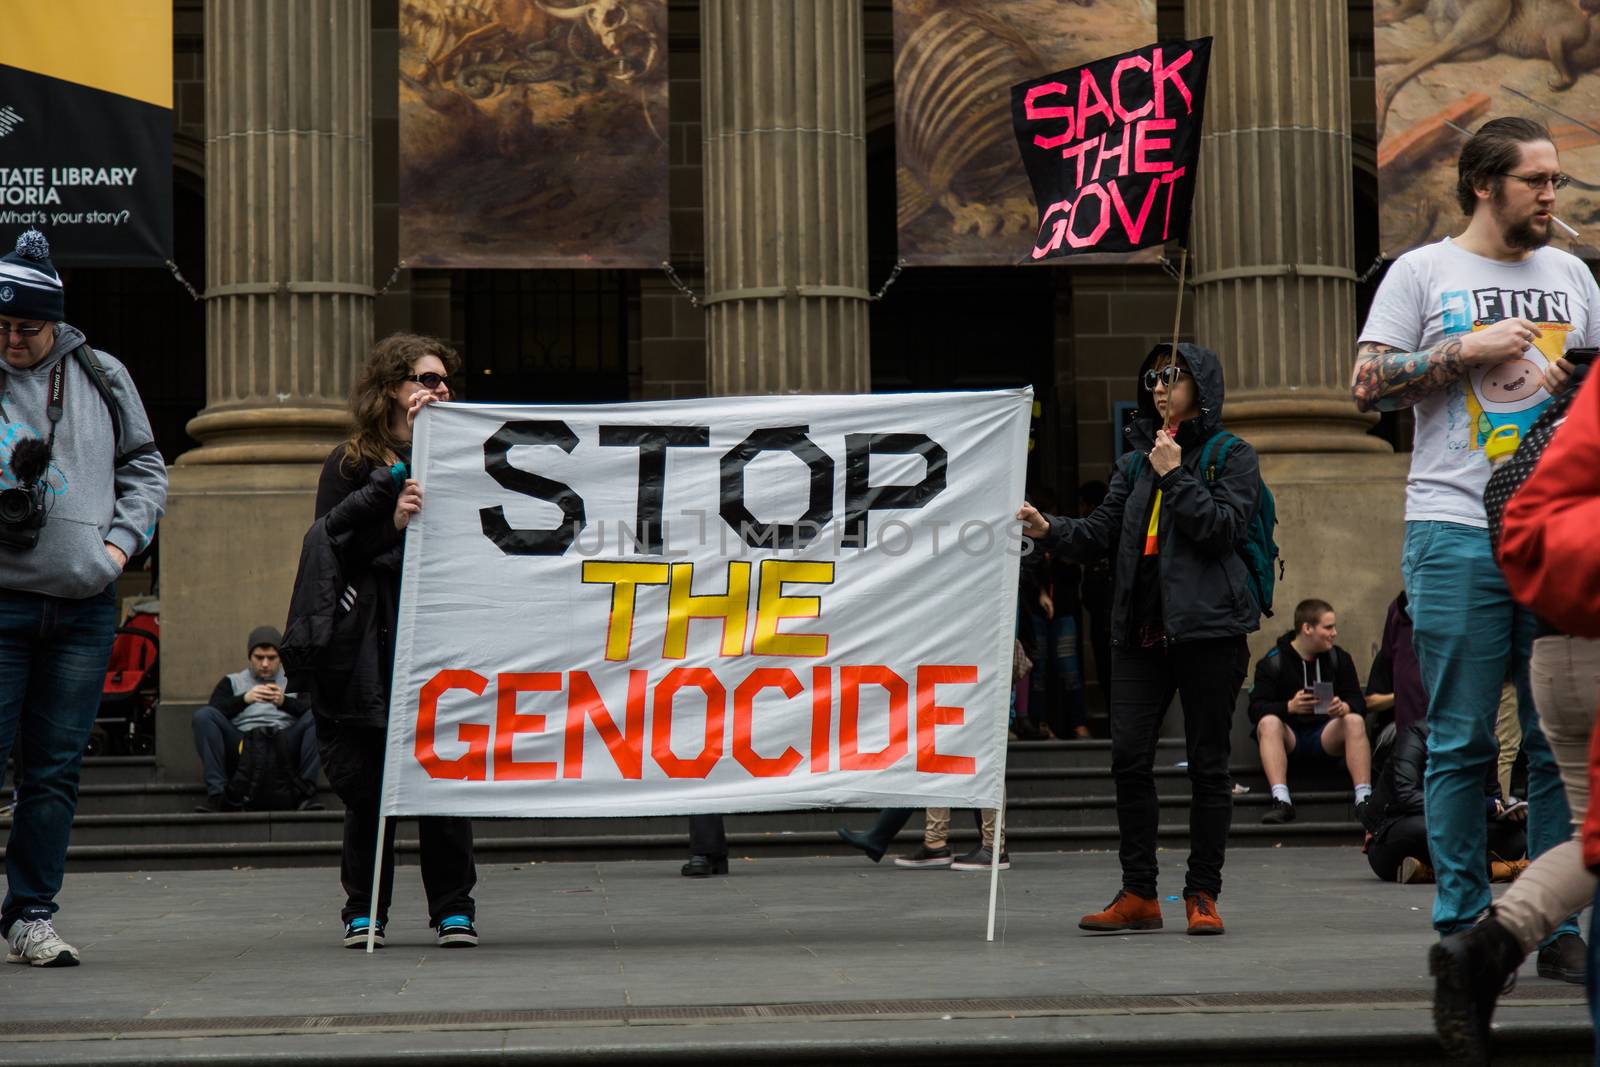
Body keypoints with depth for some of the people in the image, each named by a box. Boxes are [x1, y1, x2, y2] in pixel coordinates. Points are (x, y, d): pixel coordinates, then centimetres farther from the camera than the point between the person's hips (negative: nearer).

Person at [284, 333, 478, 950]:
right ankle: (364, 911, 12)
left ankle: (453, 909, 6)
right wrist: (390, 522, -10)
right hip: (370, 643, -1)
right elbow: (328, 542, 1)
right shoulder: (351, 463, 11)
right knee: (367, 784, 1)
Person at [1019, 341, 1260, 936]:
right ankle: (1138, 894, 5)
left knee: (1207, 763, 1)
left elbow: (1224, 527, -11)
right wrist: (1051, 531, -6)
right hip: (1140, 629, 5)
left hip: (1207, 627, -5)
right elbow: (1103, 534, 11)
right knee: (1129, 757, -2)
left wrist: (1175, 476, -9)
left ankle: (1203, 893, 9)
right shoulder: (1136, 462, 19)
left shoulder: (1232, 457, 4)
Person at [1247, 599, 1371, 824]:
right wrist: (1290, 707, -32)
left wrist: (1344, 708, -24)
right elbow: (1256, 709, -13)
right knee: (1268, 722, -32)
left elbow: (1359, 703, 1)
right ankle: (1281, 801, -43)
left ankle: (1364, 799, -34)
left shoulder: (1339, 658, 6)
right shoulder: (1273, 662, -4)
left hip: (1327, 737, 2)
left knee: (1355, 721, -26)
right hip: (1289, 738, -2)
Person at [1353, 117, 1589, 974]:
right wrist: (1467, 353, -9)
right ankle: (1463, 922, 7)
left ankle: (1560, 924, 7)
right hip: (1458, 533, -3)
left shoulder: (1571, 275, 17)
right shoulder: (1422, 272, 6)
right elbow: (1367, 386, -1)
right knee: (1461, 742, -1)